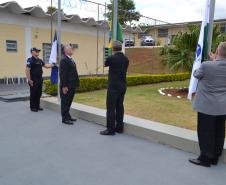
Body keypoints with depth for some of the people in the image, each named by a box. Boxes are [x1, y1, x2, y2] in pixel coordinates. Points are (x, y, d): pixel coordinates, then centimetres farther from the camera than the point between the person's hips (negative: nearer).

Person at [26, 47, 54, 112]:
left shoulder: (39, 60, 12)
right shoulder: (30, 60, -12)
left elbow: (46, 65, 23)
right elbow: (27, 70, -17)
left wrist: (53, 65, 10)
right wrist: (29, 80, -20)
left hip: (40, 80, 8)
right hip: (33, 80, -8)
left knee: (39, 93, 13)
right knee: (33, 94, 1)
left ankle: (37, 106, 24)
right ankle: (32, 107, 11)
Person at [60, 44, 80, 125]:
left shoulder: (71, 60, 13)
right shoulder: (64, 60, -15)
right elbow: (62, 74, -19)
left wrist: (76, 83, 13)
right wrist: (64, 86, -21)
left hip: (72, 85, 9)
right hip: (66, 86, -9)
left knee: (69, 102, 17)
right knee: (65, 102, 2)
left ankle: (68, 116, 28)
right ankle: (64, 118, 12)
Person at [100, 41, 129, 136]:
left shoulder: (111, 58, -13)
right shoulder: (126, 59, 5)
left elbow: (105, 64, 8)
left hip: (113, 86, -7)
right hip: (123, 86, 7)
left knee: (111, 108, -2)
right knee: (120, 106, 12)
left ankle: (110, 129, 2)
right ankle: (119, 127, 19)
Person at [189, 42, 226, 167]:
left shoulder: (206, 65, -20)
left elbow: (196, 75, 0)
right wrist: (214, 61, 14)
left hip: (207, 106, -6)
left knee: (206, 132, 6)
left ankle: (205, 159, 16)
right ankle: (215, 157, 29)